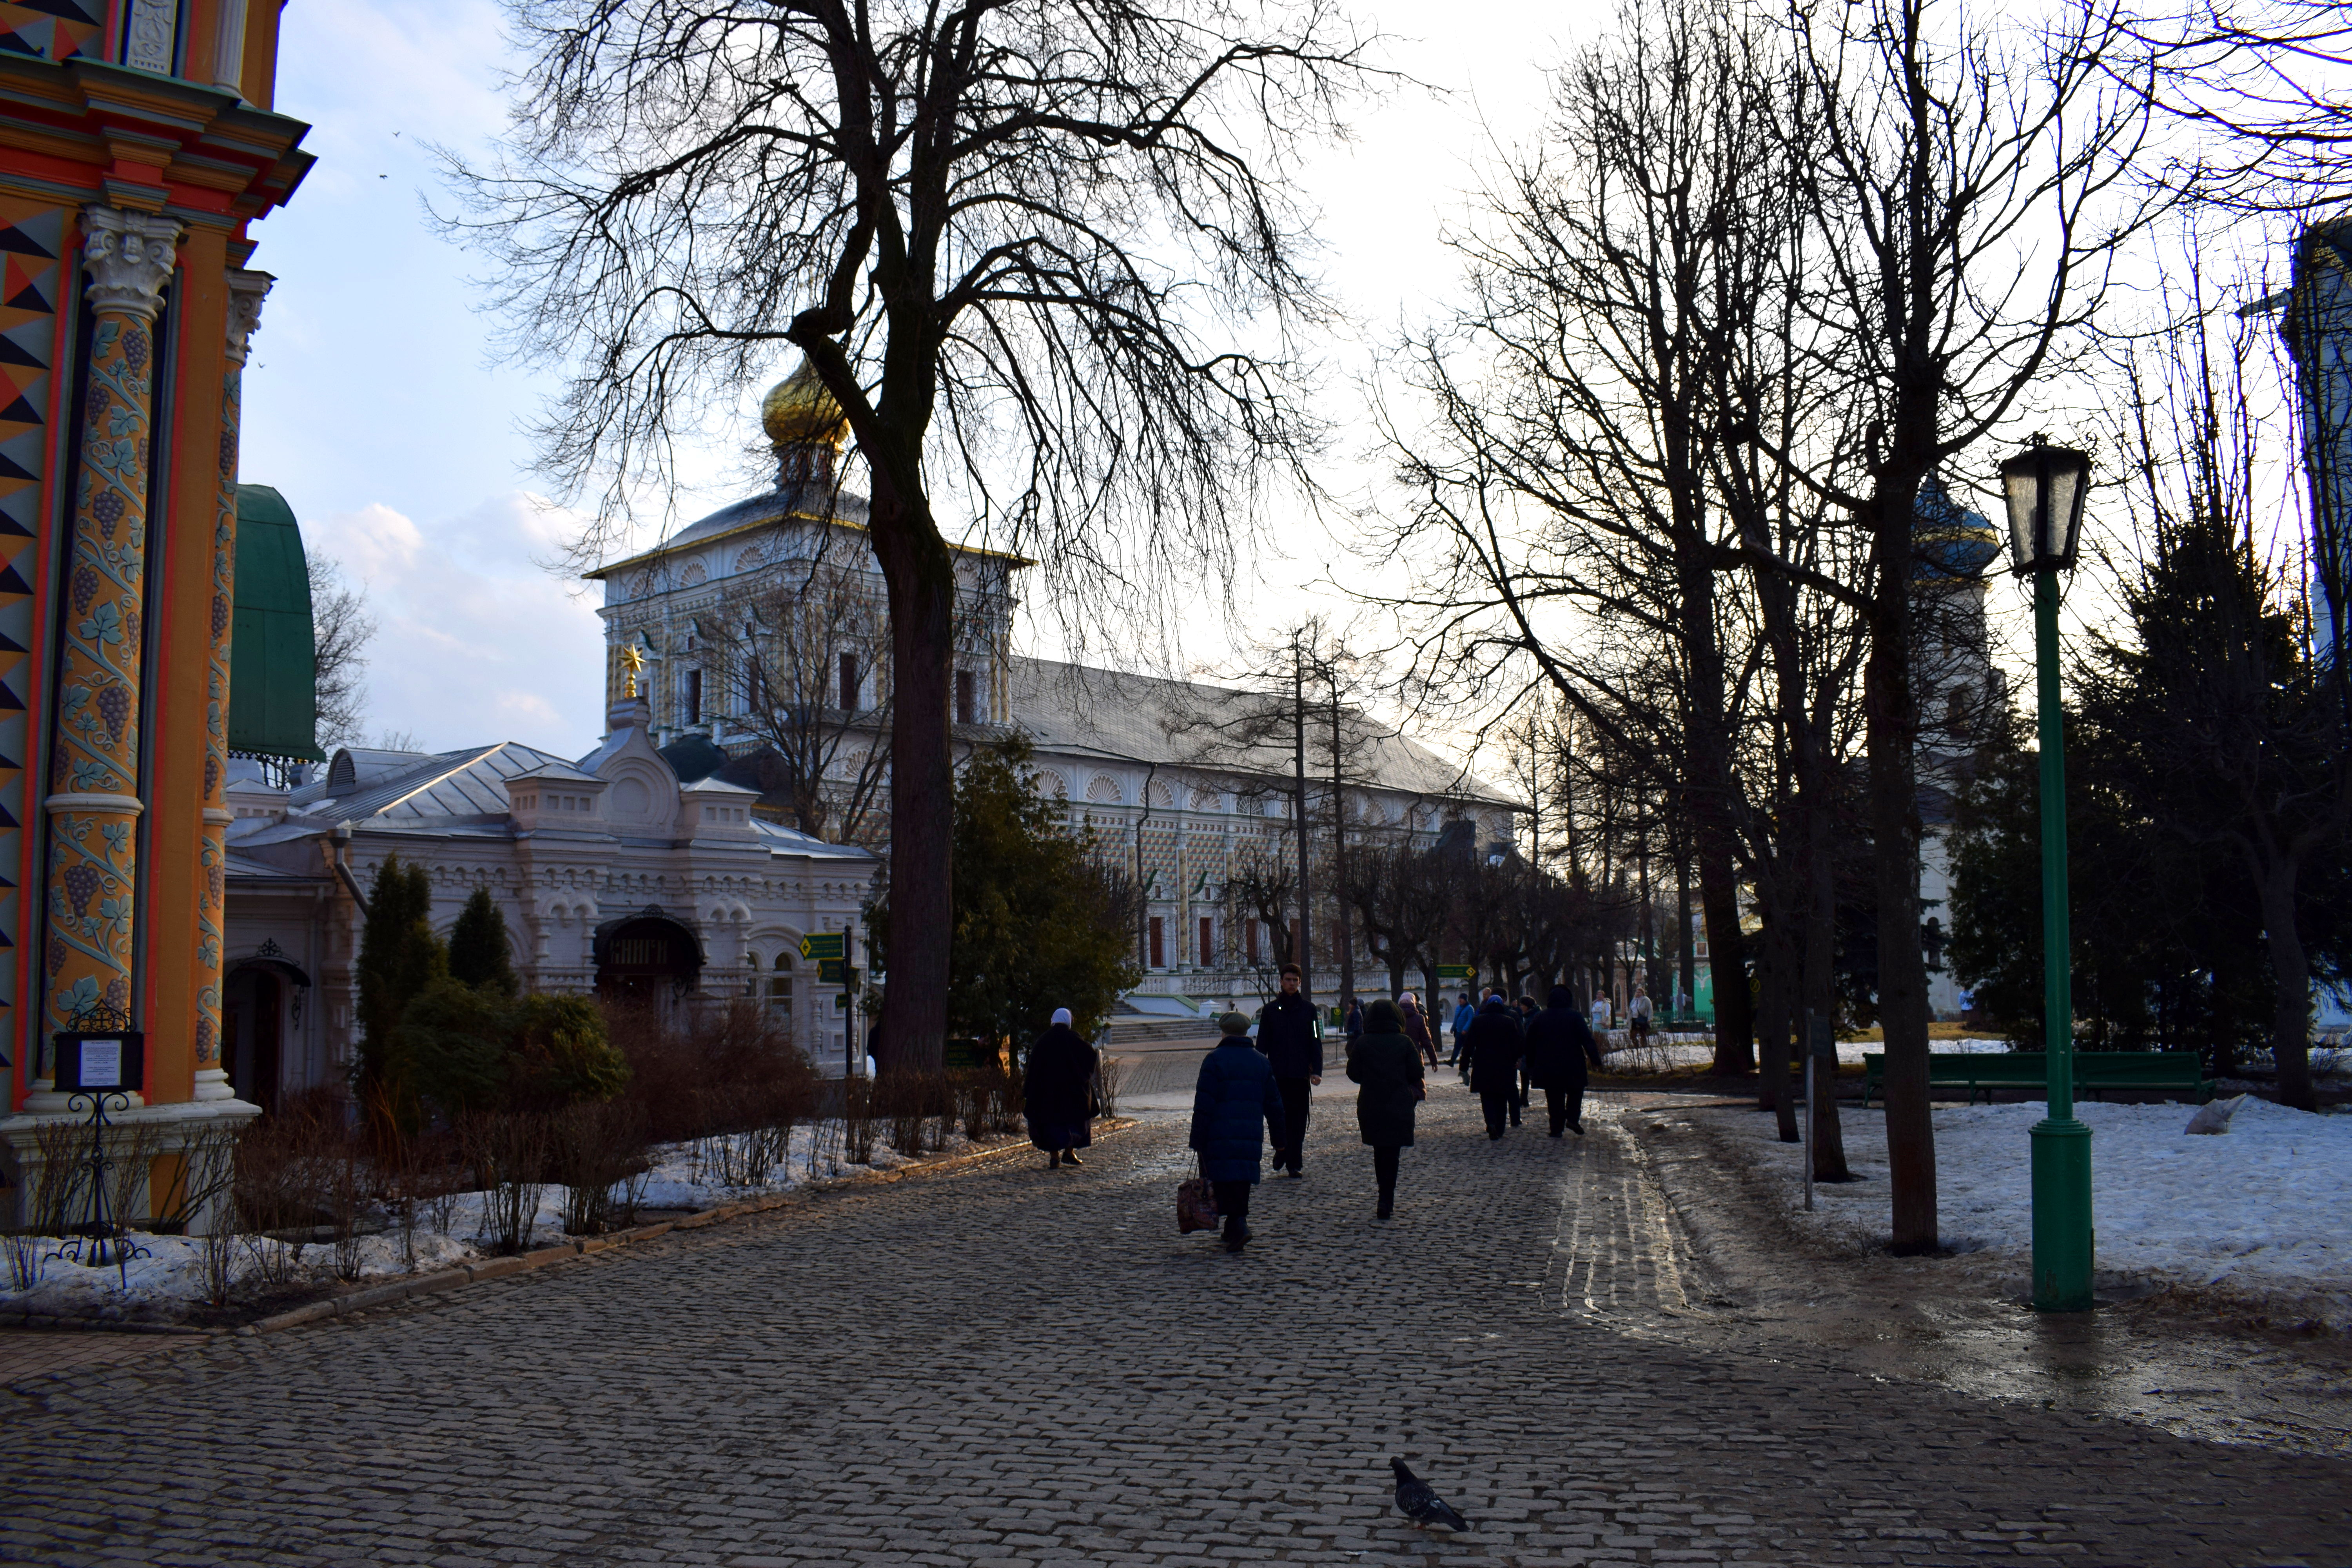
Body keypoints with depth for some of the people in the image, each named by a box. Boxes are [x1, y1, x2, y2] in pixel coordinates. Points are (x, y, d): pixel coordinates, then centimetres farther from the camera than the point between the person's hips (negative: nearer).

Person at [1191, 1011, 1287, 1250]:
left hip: (1220, 1136, -4)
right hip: (1252, 1137, 5)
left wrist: (1197, 1140, -5)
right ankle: (1233, 1230, 19)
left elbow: (1203, 1105, -8)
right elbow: (1274, 1104, 13)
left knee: (1225, 1181, -3)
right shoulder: (1262, 1062, 11)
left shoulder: (1214, 1060, -4)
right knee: (1242, 1181, 14)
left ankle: (1239, 1224, -21)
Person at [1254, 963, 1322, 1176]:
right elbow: (1262, 1043, 6)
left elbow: (1316, 1041, 5)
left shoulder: (1308, 1009, 6)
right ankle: (1281, 1149, 22)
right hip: (1277, 1073, 0)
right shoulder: (1270, 1010, 5)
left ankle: (1294, 1163, 9)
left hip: (1301, 1074, 0)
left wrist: (1317, 1070, -4)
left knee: (1299, 1119, 2)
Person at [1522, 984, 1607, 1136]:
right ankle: (1573, 1118, -5)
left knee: (1554, 1099, 7)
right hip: (1572, 1066, -2)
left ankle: (1556, 1128, 5)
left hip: (1547, 1067, 2)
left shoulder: (1538, 1018, 4)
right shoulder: (1575, 1017, -5)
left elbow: (1530, 1044, 9)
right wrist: (1596, 1060, -3)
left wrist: (1531, 1066, 16)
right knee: (1575, 1093, 14)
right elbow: (1587, 1041, -8)